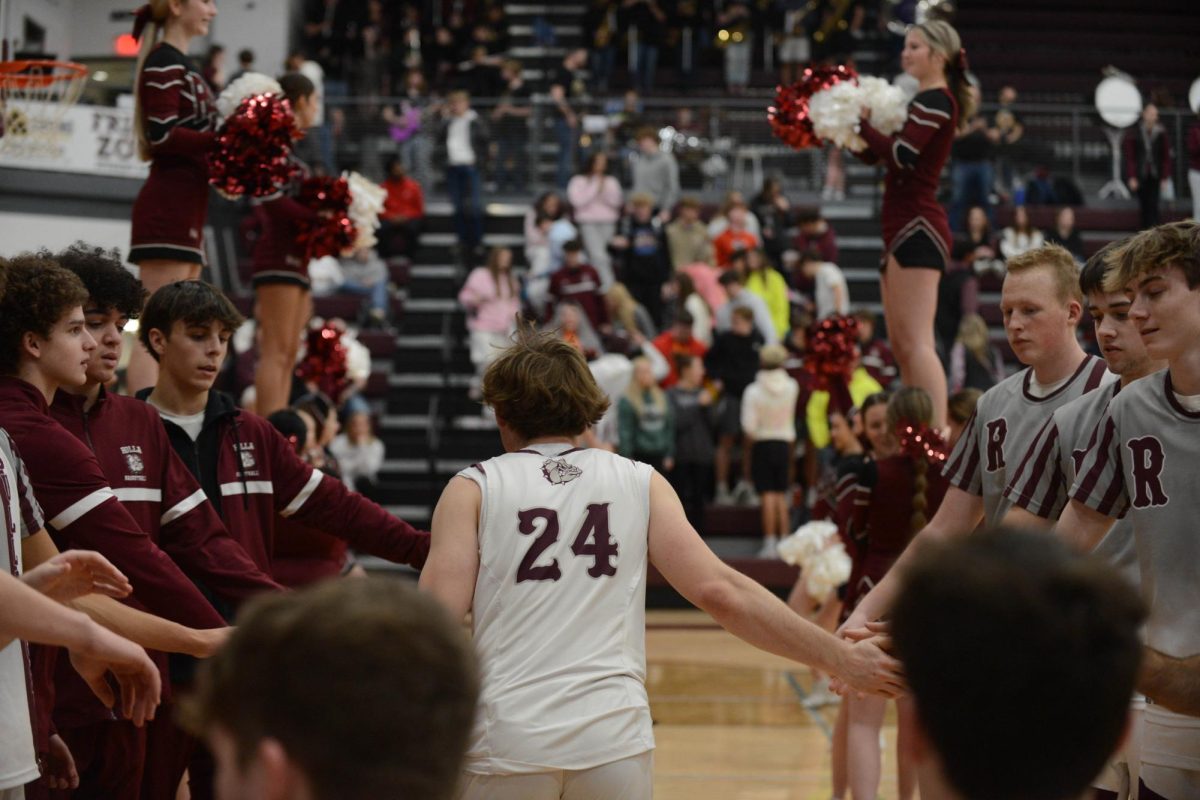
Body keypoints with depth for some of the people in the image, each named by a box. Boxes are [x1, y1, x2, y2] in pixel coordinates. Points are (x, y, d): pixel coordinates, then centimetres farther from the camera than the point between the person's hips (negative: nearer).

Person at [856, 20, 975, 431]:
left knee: (916, 341, -18)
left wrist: (862, 121, -10)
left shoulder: (936, 100, -9)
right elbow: (879, 155, 20)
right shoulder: (923, 101, 21)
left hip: (918, 226, -11)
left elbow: (900, 154, -21)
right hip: (905, 227, 11)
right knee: (902, 346, 11)